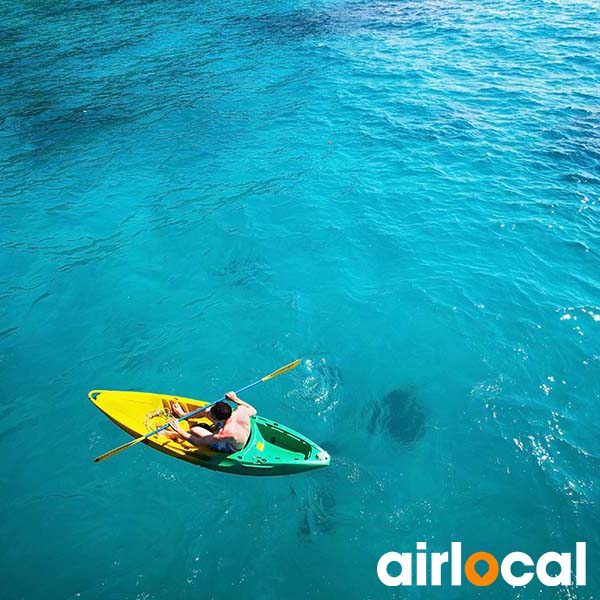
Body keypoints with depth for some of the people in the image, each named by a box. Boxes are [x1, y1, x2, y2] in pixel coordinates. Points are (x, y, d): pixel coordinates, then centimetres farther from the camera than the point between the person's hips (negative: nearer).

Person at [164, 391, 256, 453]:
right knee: (207, 410, 5)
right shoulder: (241, 409, -32)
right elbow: (253, 411, -5)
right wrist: (236, 399, -4)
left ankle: (174, 435, 29)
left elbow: (198, 442, -32)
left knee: (194, 430, -3)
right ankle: (184, 415, 34)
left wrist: (179, 430, -26)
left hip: (230, 447, -6)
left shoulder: (225, 434, -44)